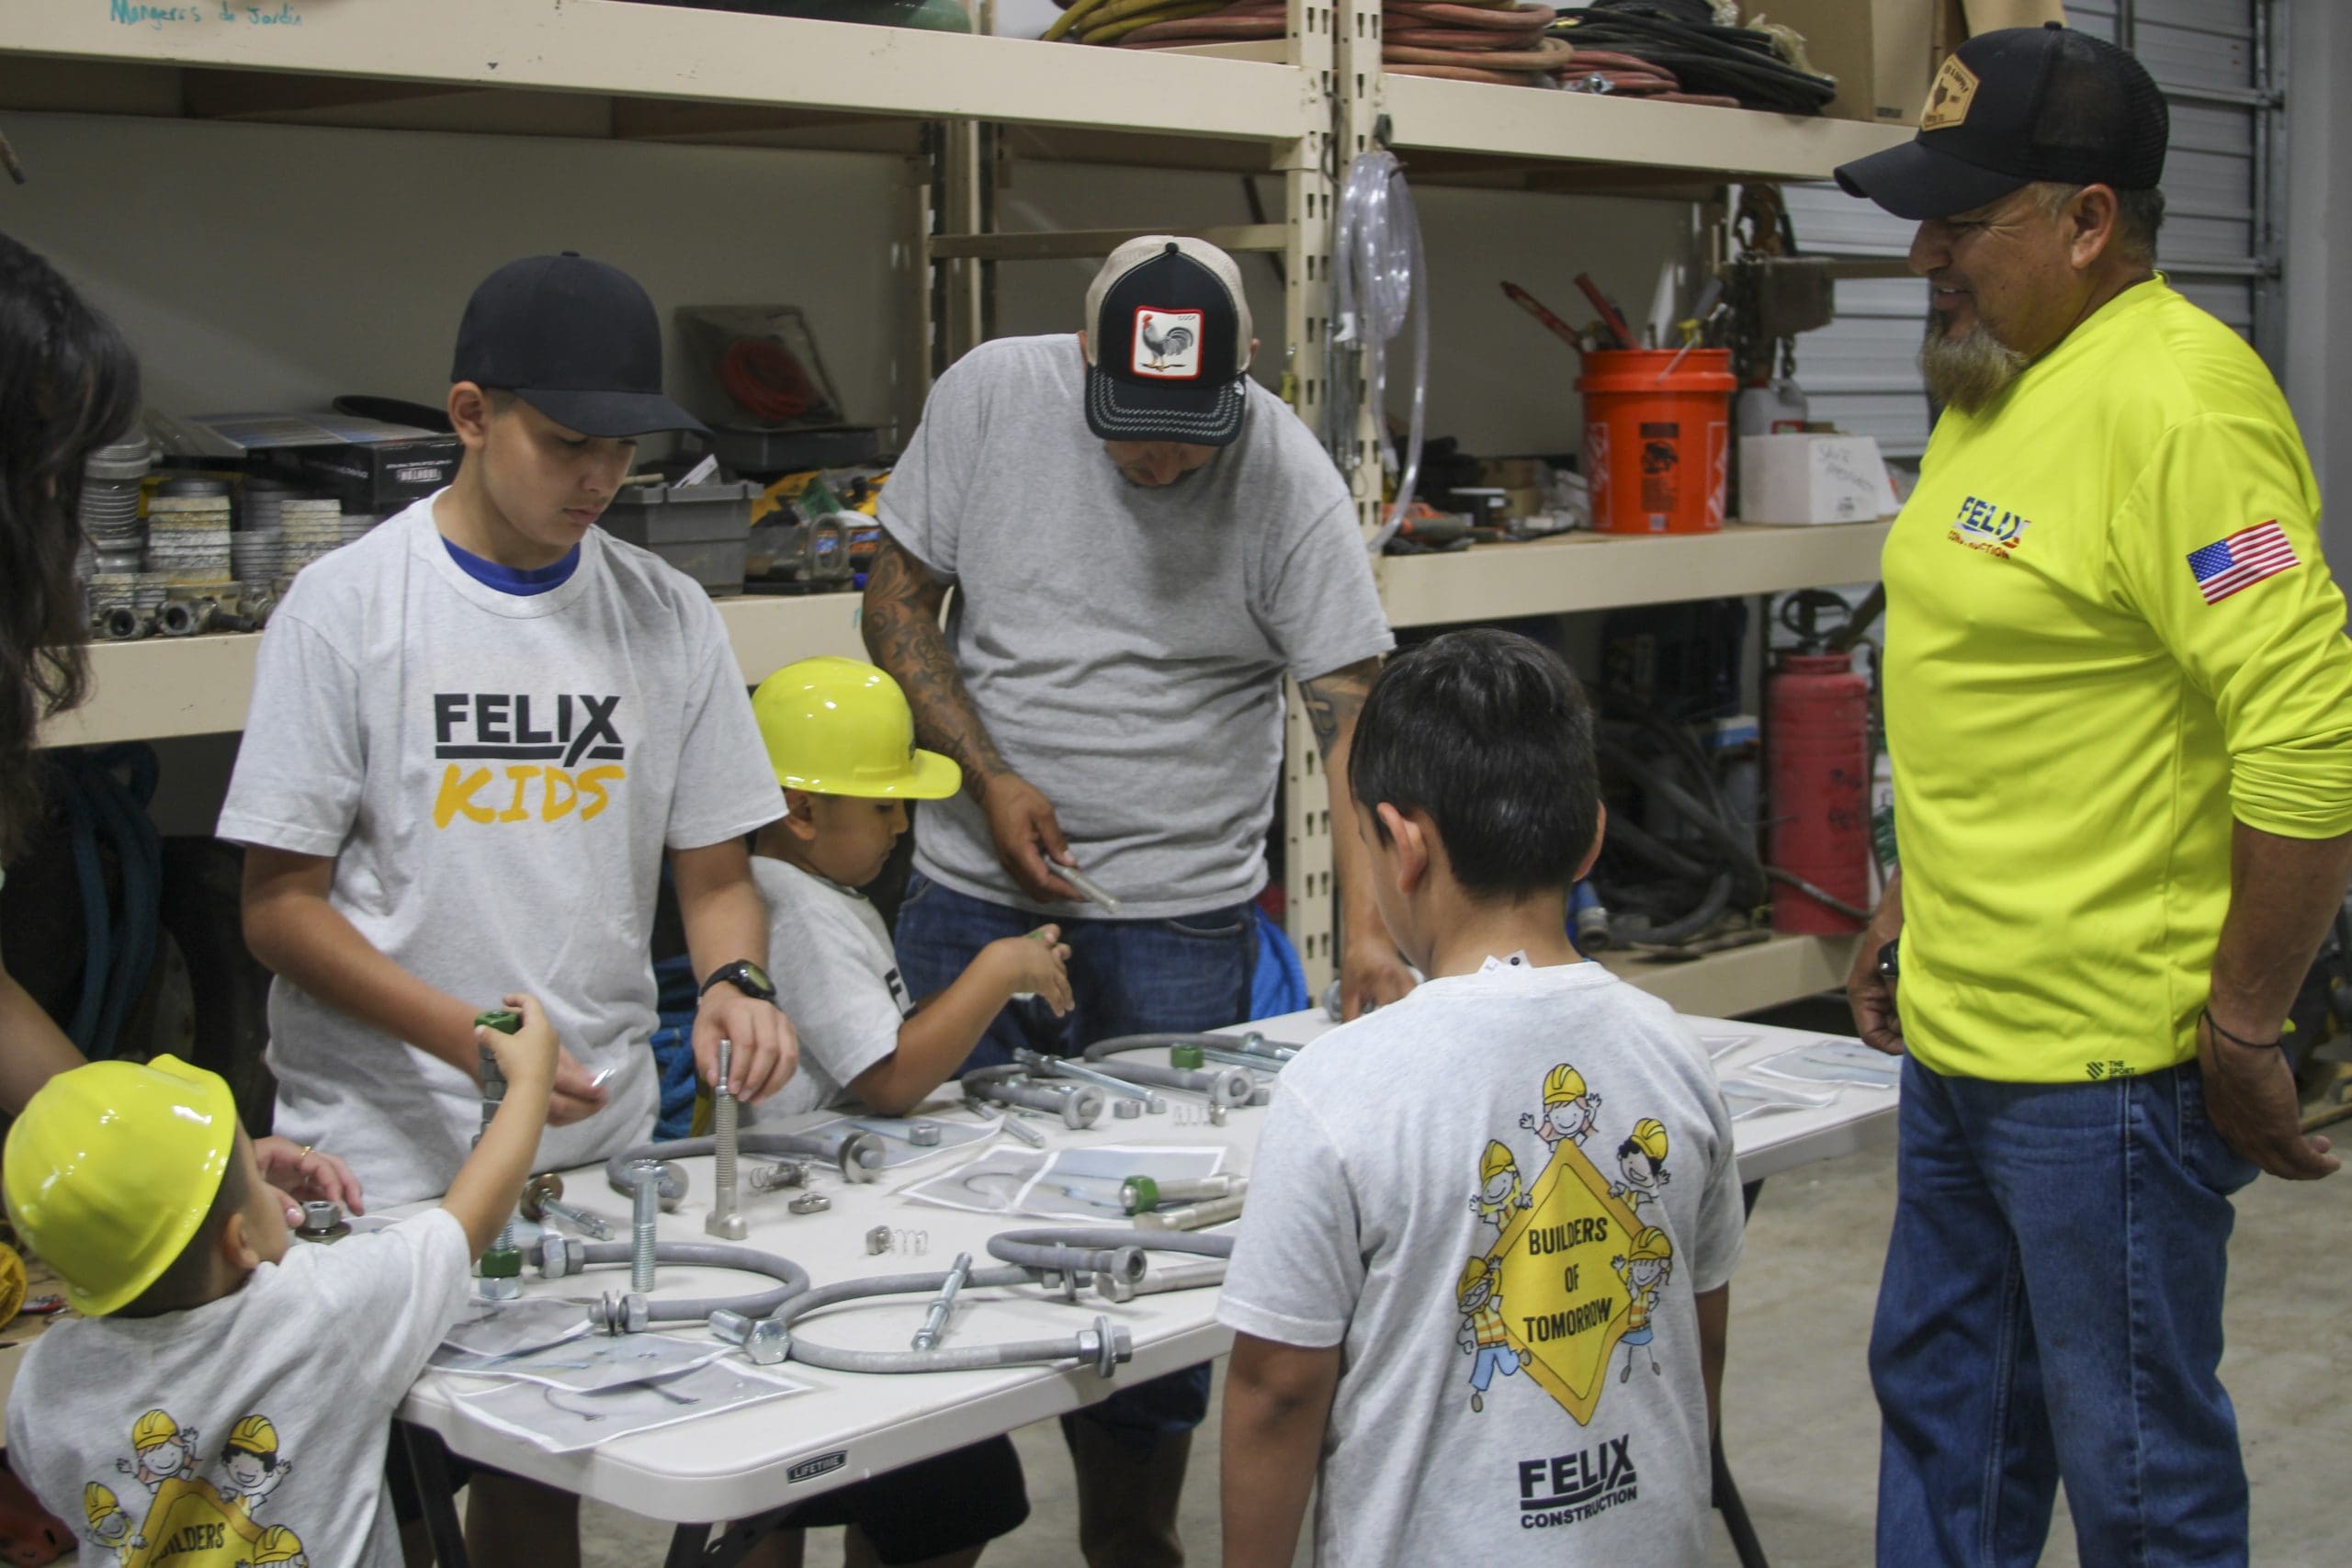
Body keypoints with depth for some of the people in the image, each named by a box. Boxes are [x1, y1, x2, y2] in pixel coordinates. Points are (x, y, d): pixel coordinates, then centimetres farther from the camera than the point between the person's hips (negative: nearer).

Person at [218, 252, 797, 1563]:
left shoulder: (668, 615, 3)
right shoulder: (350, 606, -7)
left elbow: (716, 871, 9)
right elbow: (281, 907, -8)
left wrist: (736, 982, -13)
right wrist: (469, 1037, -21)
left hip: (600, 1141, 3)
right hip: (387, 1156, -3)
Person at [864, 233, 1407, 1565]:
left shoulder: (1289, 477, -10)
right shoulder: (990, 394, -5)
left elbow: (1355, 714, -13)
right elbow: (899, 596, 3)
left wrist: (1368, 926, -24)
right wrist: (989, 776, -8)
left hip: (1177, 923, -2)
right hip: (972, 898, 2)